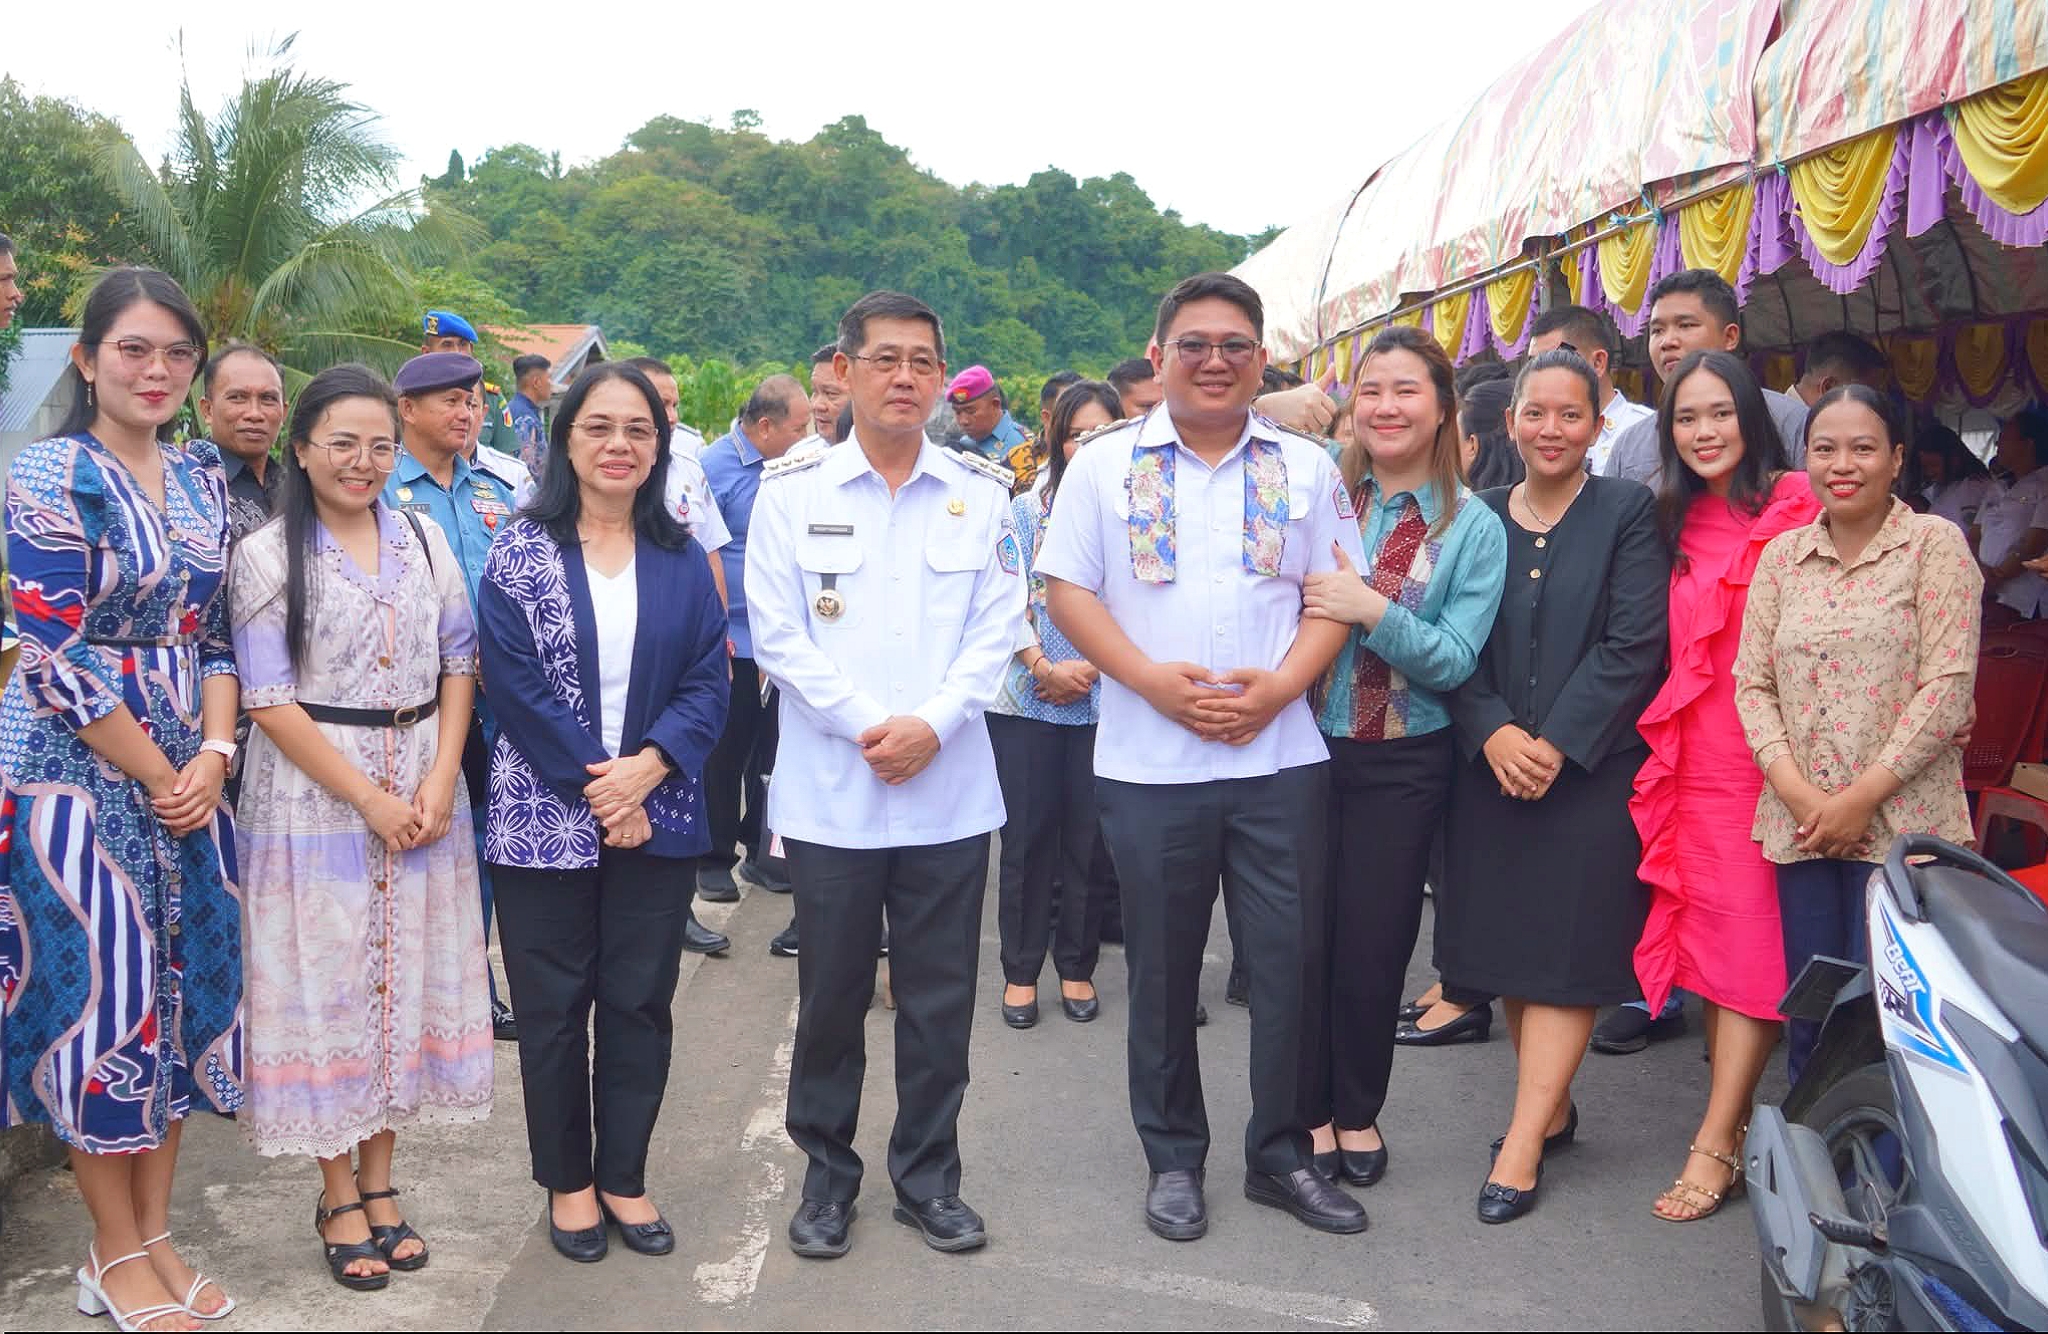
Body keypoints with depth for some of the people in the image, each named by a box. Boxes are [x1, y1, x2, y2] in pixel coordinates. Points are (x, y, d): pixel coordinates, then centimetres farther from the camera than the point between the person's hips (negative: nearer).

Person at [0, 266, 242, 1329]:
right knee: (103, 996, 1)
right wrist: (160, 774, -11)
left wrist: (214, 752, -5)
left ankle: (153, 1235, 24)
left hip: (187, 776, 6)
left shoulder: (202, 477, 9)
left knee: (183, 989, 9)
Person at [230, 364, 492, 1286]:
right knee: (327, 986, 3)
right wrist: (368, 798, -14)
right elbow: (269, 700, -9)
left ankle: (379, 1182, 22)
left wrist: (441, 779, -7)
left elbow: (458, 665, 7)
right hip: (313, 794, -4)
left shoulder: (426, 542, 7)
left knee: (408, 977, 8)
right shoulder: (267, 555, -5)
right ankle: (339, 1198, 17)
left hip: (424, 793, 4)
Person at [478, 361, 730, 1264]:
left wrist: (646, 768, -15)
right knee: (555, 1006, 8)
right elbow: (516, 683, -9)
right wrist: (593, 789, -13)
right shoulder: (520, 553, -3)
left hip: (655, 816, 2)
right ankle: (566, 1180, 25)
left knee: (641, 1003, 10)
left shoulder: (682, 557, 5)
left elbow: (708, 680, 0)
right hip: (545, 817, -2)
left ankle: (623, 1175, 26)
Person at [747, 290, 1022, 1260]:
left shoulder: (982, 490, 6)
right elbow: (777, 633, -4)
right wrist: (867, 725, -12)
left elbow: (997, 626, 2)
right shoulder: (791, 489, 1)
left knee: (940, 996, 8)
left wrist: (933, 723, -12)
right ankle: (826, 1173, 26)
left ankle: (927, 1175, 25)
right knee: (832, 991, 8)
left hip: (951, 787, 1)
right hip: (829, 789, -1)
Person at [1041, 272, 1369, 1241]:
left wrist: (1280, 684, -11)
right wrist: (1152, 679, -14)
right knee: (1162, 970, 9)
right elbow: (1067, 591, 0)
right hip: (1148, 761, -1)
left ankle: (1280, 1154, 22)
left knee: (1290, 961, 5)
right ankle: (1173, 1158, 26)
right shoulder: (1106, 464, 4)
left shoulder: (1306, 468, 8)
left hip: (1281, 756, 1)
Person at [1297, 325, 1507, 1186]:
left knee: (1374, 941, 8)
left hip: (1402, 763, -1)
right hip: (1304, 745, 1)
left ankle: (1358, 1110, 28)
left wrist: (1374, 611, -24)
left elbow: (1456, 659, -10)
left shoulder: (1473, 528, -3)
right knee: (1304, 932, 7)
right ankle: (1309, 1107, 25)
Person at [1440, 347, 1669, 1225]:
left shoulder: (1629, 514, -2)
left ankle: (1523, 1143, 0)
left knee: (1566, 948, -4)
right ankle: (1553, 1106, 26)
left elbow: (1633, 645, -9)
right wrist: (1492, 732, -12)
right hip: (1492, 763, 4)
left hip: (1591, 765, -4)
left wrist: (1557, 743, -15)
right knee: (1508, 943, 9)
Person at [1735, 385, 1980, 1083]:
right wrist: (1797, 792, -8)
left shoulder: (1934, 544, -2)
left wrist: (1863, 796, -12)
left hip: (1901, 819, -3)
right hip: (1800, 821, 4)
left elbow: (1948, 685, -8)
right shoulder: (1781, 556, 10)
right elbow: (1752, 682, 6)